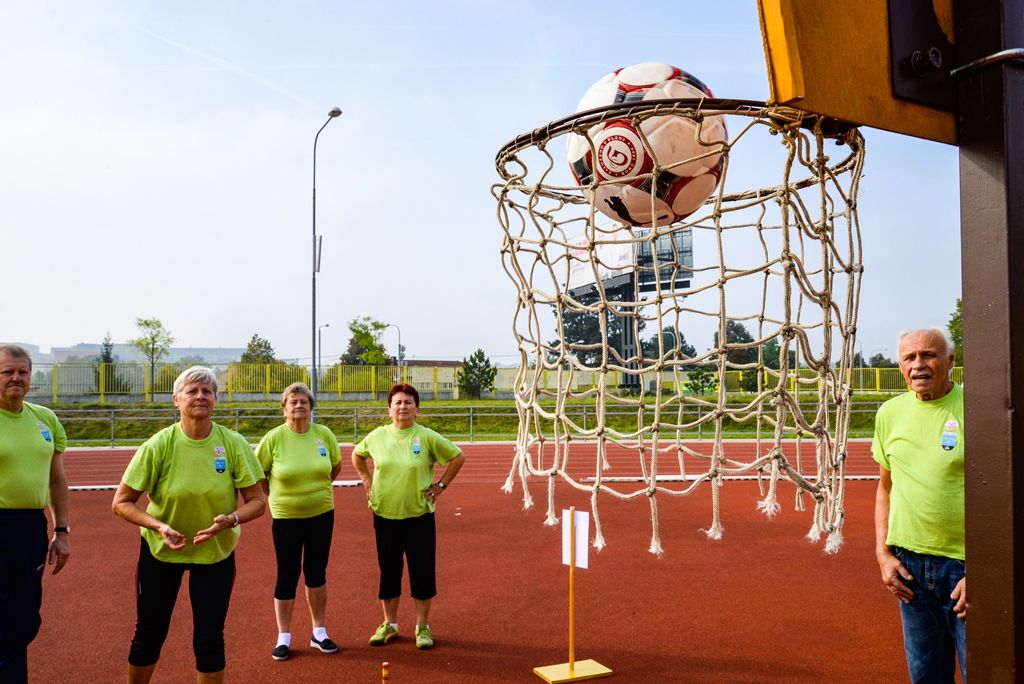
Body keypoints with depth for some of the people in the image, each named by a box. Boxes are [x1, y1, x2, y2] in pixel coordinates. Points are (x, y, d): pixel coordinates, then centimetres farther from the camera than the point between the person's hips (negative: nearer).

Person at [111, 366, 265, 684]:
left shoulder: (234, 443, -15)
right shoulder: (158, 445, -17)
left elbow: (256, 500, -10)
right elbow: (121, 503, -10)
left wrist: (230, 520, -28)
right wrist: (159, 526, -25)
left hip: (216, 550, 0)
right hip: (160, 549, 0)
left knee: (209, 639, 4)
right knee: (149, 634, 12)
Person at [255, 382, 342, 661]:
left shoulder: (324, 434, -5)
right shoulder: (273, 438, -11)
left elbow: (335, 465, 12)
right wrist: (276, 495, 1)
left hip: (321, 515, 2)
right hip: (286, 517, -2)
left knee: (316, 572, 12)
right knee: (287, 576, 5)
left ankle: (319, 632, 26)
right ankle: (283, 637, 21)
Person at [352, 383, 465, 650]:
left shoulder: (428, 437, -8)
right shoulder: (377, 436, 0)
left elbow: (458, 457, 2)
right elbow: (357, 455, 19)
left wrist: (441, 484, -2)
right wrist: (367, 481, 10)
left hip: (418, 515, -2)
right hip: (385, 515, 2)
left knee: (422, 571, 4)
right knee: (388, 570, 12)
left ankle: (422, 626, 19)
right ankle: (389, 624, 27)